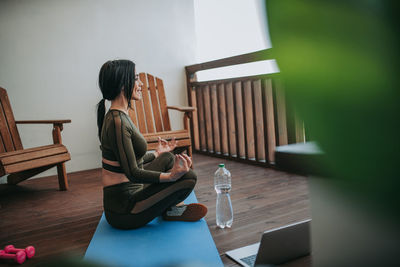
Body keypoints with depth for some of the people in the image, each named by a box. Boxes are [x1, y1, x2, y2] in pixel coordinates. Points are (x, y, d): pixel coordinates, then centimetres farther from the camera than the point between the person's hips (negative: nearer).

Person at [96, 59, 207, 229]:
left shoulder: (118, 116, 9)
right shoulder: (117, 121, -23)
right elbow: (133, 173, -26)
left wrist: (157, 153, 32)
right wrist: (171, 176, -33)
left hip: (125, 195, 11)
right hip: (123, 212, -10)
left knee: (168, 157, 22)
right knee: (189, 177, -15)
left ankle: (172, 205, 14)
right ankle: (169, 211, 11)